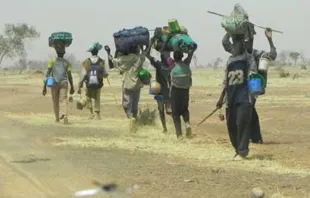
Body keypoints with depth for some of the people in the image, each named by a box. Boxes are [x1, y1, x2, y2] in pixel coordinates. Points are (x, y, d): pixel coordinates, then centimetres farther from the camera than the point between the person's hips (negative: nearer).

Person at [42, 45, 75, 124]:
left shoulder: (52, 61, 0)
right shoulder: (67, 63, 4)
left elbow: (48, 74, -6)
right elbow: (69, 76, 0)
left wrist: (44, 86, -5)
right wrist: (72, 87, 11)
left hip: (54, 83, 0)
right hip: (64, 83, 0)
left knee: (55, 101, 14)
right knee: (63, 100, -6)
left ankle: (57, 118, 21)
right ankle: (64, 115, -30)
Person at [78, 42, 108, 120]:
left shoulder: (86, 62, -8)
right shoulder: (101, 62, -6)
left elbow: (83, 75, -9)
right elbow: (105, 74, -1)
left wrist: (79, 87, -5)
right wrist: (106, 74, 24)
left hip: (89, 85, -1)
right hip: (98, 85, 1)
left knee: (88, 98, 21)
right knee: (97, 99, 18)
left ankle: (92, 113, 9)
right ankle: (97, 114, 12)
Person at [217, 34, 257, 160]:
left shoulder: (249, 58, 1)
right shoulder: (230, 60, 17)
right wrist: (221, 98, 19)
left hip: (244, 98, -6)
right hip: (231, 98, 6)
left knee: (242, 124, -11)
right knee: (231, 125, 6)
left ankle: (242, 151, -5)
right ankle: (238, 149, 19)